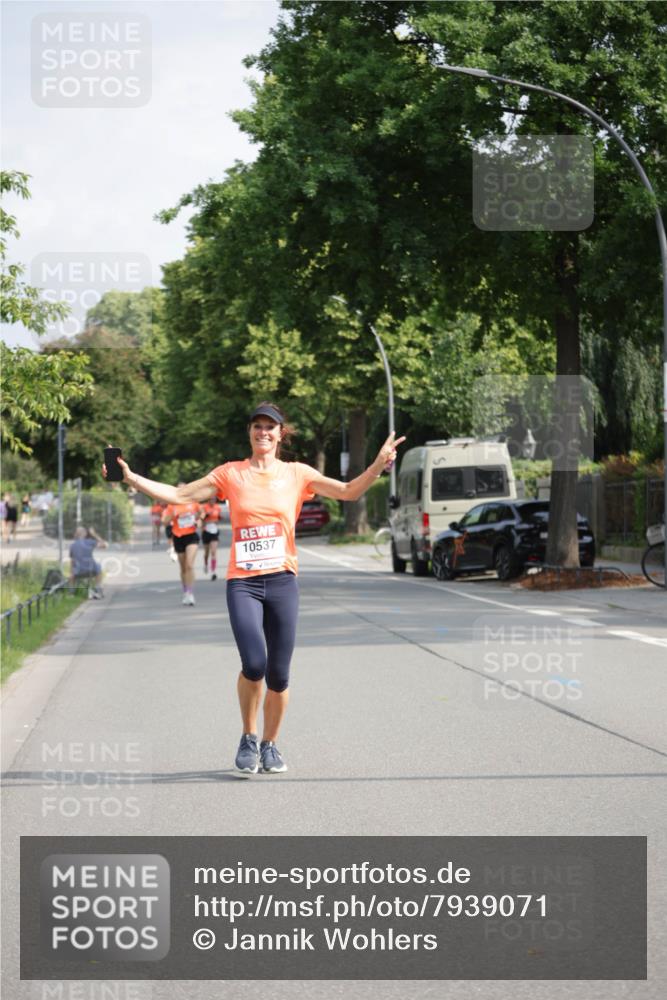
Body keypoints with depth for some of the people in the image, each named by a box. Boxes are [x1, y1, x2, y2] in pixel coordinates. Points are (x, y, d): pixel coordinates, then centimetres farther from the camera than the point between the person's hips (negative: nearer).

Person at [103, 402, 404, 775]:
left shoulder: (297, 474, 8)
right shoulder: (230, 474, 7)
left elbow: (348, 492, 3)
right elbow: (179, 495, 7)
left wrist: (378, 465, -12)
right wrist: (131, 477, 0)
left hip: (282, 581, 1)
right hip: (242, 583, -1)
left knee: (279, 674, 2)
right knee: (254, 663, -20)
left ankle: (270, 744, 23)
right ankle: (248, 738, 3)